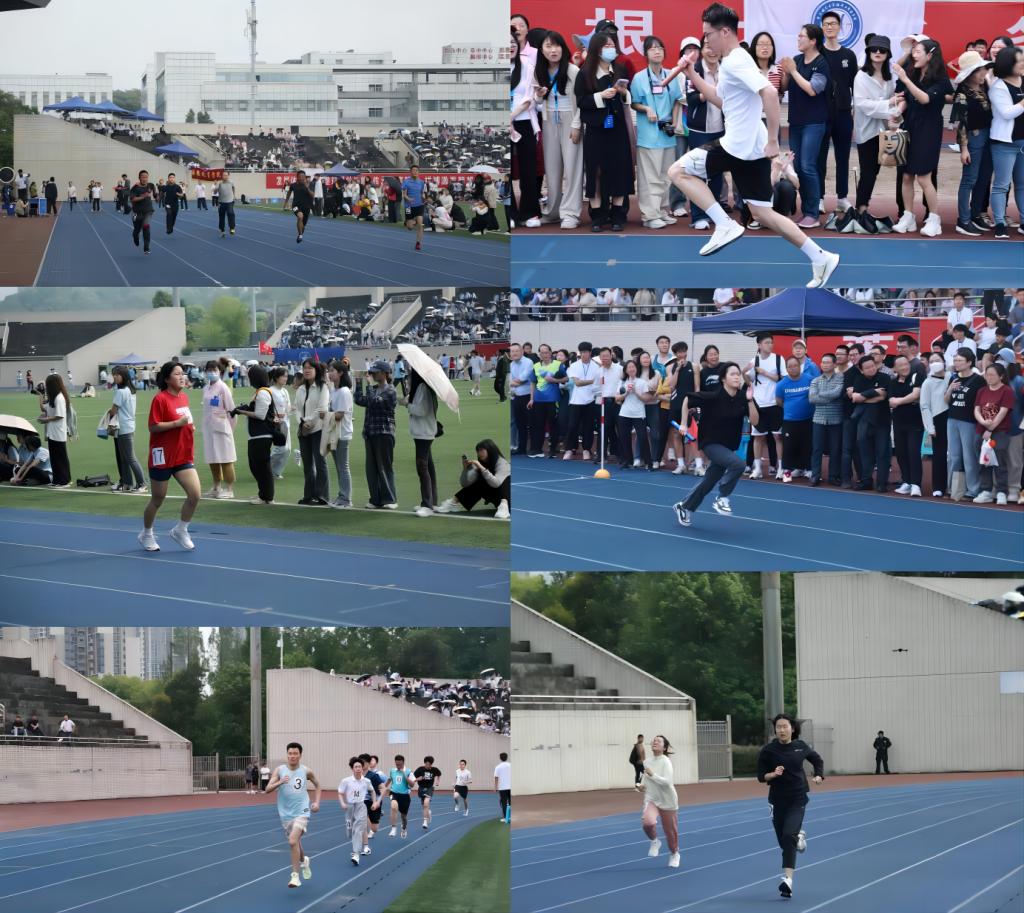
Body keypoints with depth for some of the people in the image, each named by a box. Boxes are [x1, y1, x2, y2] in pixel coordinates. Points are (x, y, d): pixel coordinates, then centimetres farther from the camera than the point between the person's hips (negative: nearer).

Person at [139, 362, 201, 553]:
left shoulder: (184, 397, 8)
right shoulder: (160, 399, -14)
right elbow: (153, 427, -18)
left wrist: (191, 426, 4)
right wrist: (177, 423, -24)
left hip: (183, 456, 6)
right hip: (163, 456, -6)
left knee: (195, 494, -8)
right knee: (157, 499, 8)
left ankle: (180, 530, 12)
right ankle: (146, 535, 29)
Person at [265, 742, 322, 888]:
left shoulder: (306, 771, -3)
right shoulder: (280, 770, -3)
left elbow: (317, 785, 17)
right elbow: (267, 790, -11)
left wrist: (317, 802, 7)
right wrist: (279, 782, -28)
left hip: (301, 812, -3)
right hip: (286, 814, 3)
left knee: (293, 841, -21)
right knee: (294, 843, 18)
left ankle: (295, 876, -14)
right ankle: (304, 861, 51)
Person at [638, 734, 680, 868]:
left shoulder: (665, 762, -16)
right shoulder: (647, 762, 1)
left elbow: (667, 782, -26)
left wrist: (652, 775, -33)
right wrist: (642, 786, 0)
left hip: (667, 801, -3)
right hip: (651, 799, 3)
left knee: (670, 830, 10)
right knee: (647, 821, -28)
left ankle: (674, 854, 37)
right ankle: (654, 842, 2)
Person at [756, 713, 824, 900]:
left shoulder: (801, 747, -1)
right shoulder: (769, 750, -6)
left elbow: (818, 760, 18)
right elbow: (761, 776, -2)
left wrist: (819, 776, 1)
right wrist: (773, 774, -22)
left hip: (797, 800, -1)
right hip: (778, 800, 1)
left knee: (789, 836, -19)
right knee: (784, 841, 11)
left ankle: (788, 878, -23)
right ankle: (799, 835, 49)